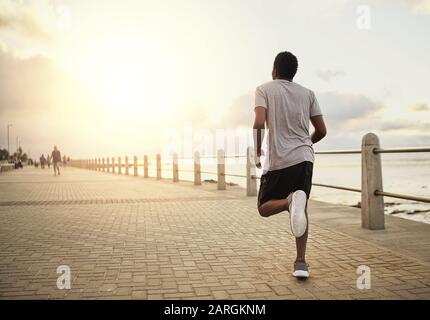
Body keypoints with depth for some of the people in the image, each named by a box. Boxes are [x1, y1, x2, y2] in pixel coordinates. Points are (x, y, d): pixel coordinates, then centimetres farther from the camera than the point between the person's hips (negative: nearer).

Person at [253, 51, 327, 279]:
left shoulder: (264, 90, 3)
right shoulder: (307, 93, 13)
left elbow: (259, 123, -13)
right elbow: (321, 131, 10)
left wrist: (257, 153, -1)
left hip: (278, 160, -3)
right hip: (304, 158, 4)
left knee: (263, 208, 11)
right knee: (302, 209, 16)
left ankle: (291, 201, -23)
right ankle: (301, 262, 6)